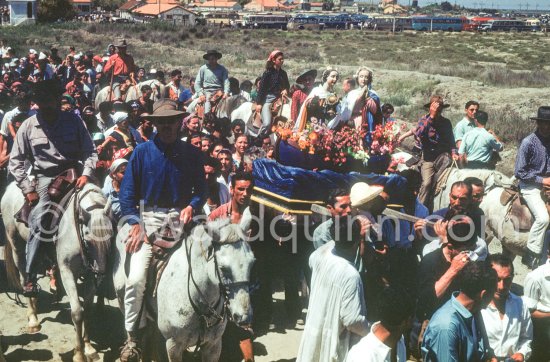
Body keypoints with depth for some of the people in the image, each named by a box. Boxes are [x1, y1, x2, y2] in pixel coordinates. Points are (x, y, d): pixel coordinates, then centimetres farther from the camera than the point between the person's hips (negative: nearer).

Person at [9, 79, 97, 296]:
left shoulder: (73, 121, 2)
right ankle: (30, 277, -8)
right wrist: (28, 189, -3)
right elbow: (16, 161, 5)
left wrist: (86, 174, -13)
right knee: (38, 222, -17)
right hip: (45, 178, -2)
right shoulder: (29, 126, 1)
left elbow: (90, 152, 5)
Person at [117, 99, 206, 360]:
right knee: (136, 278, -13)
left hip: (181, 219, 1)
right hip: (148, 218, -1)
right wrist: (134, 224, -9)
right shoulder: (142, 151, 1)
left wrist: (192, 207, -14)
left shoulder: (192, 153, 3)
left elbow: (201, 190, 6)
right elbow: (127, 191, 1)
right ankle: (131, 338, 3)